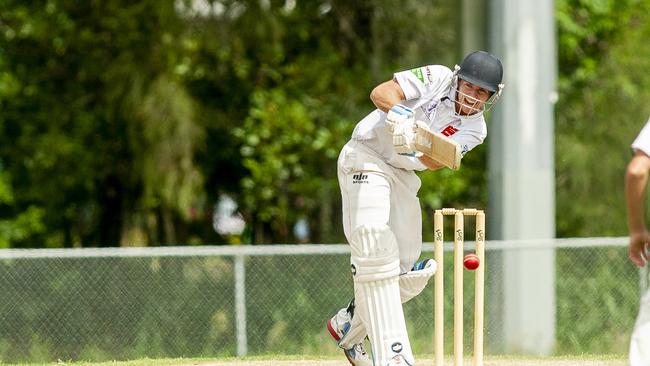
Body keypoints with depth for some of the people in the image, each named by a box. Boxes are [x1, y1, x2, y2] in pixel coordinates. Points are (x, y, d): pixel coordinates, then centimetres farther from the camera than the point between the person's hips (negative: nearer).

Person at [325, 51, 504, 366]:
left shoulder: (474, 129, 0)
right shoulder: (437, 78, -10)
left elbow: (434, 161, -19)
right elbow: (381, 92, -21)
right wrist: (398, 112, -42)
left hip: (403, 174, 7)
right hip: (367, 157, -7)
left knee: (407, 270, 6)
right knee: (375, 244, -24)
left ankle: (348, 327, 31)